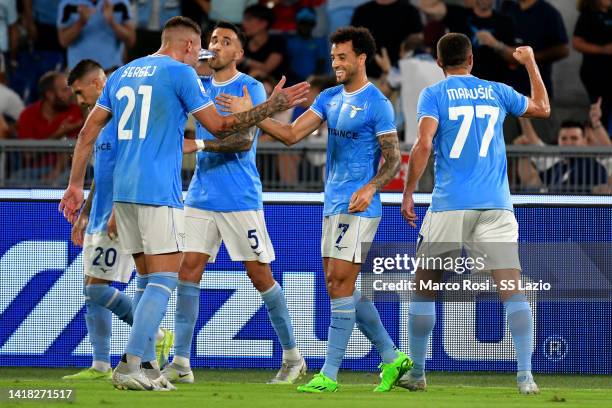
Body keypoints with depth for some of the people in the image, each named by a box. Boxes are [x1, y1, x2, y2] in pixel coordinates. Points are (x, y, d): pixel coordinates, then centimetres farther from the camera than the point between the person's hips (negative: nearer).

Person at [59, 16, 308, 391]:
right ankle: (129, 366, -18)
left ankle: (147, 365, 11)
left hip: (124, 191, 7)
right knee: (164, 280, -7)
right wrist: (274, 105, 3)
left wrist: (76, 185, 16)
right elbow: (219, 126, -4)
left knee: (149, 279, 14)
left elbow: (89, 131, 13)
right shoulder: (181, 73, -4)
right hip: (159, 191, -7)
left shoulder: (122, 74, 16)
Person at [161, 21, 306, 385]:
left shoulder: (251, 88, -7)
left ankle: (293, 357, 13)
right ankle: (181, 363, -3)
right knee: (188, 269, -4)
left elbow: (245, 140, -17)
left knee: (260, 274, 0)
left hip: (241, 198, -5)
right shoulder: (200, 86, 11)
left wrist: (200, 143, -28)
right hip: (201, 195, 5)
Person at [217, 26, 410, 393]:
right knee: (341, 287, 9)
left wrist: (371, 187, -25)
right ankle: (392, 357, 19)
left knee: (339, 284, -11)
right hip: (333, 204, 8)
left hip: (359, 208, -8)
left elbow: (393, 160, -9)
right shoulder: (330, 98, 12)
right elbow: (292, 134, 6)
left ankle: (329, 374, -9)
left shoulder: (377, 104, -9)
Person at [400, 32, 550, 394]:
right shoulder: (496, 92, 11)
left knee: (423, 289, 12)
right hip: (496, 206, 2)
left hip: (450, 206, -2)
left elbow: (424, 145, -12)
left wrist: (408, 193, -4)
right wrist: (530, 63, 39)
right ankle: (525, 376, -11)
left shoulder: (433, 95, 1)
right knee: (513, 290, -1)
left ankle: (417, 374, 14)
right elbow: (543, 108, 28)